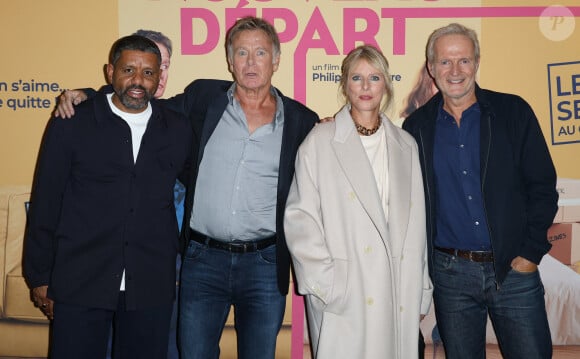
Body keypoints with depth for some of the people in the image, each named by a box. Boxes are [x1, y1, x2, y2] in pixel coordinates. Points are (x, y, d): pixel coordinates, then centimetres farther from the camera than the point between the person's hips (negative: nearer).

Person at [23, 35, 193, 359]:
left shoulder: (179, 129, 5)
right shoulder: (70, 125, -1)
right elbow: (45, 205, 1)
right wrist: (40, 278, 2)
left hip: (152, 287, 2)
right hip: (79, 284, -1)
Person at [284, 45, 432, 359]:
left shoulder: (406, 146, 11)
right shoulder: (320, 142, -2)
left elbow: (416, 224, 13)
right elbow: (299, 218, -3)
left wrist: (420, 291, 12)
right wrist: (324, 282, -10)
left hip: (399, 294, 4)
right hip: (342, 296, -3)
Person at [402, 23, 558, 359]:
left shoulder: (514, 112, -1)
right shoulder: (417, 126, 3)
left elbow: (543, 187, 0)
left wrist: (531, 252, -6)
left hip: (514, 268, -1)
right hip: (449, 272, 1)